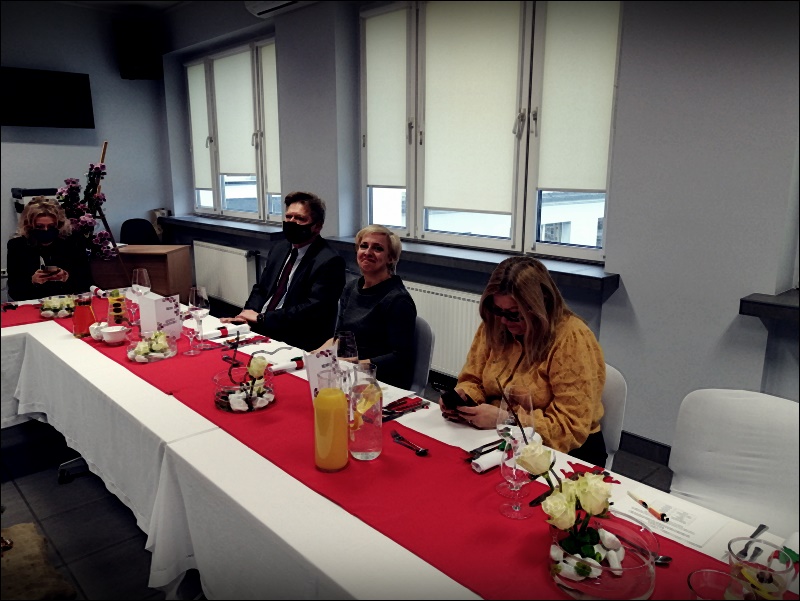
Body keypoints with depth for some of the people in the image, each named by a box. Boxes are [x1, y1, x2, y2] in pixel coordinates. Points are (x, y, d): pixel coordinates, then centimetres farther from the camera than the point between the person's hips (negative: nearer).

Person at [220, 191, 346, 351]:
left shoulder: (329, 261, -12)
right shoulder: (279, 250, 14)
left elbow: (313, 309, -20)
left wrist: (262, 318, -17)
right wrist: (249, 313, -4)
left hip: (296, 343, -7)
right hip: (258, 330, 7)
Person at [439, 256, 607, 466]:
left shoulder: (572, 341, -20)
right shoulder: (494, 327, -1)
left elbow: (571, 427, -22)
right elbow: (473, 382, 8)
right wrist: (460, 396, -14)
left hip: (561, 452, -4)